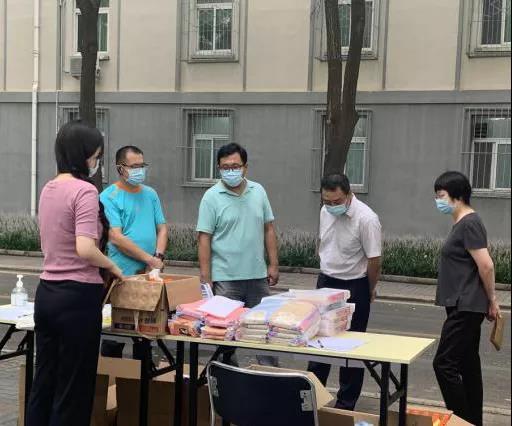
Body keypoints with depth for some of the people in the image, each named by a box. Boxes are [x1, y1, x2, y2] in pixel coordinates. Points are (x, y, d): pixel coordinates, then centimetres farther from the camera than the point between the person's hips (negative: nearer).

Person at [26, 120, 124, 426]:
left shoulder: (48, 189, 11)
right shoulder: (85, 190, -15)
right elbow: (85, 249, -26)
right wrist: (112, 266, -8)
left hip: (46, 292, 8)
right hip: (77, 297, -8)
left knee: (44, 381, 14)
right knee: (73, 389, 3)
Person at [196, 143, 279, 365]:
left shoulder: (258, 191, 8)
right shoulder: (212, 197, -5)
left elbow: (268, 229, 13)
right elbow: (204, 239, -7)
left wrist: (273, 264, 7)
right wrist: (205, 279, -12)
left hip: (258, 275, 4)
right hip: (225, 278, -4)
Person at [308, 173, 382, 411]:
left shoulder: (366, 219, -21)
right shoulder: (326, 211, 0)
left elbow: (374, 261, -15)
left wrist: (369, 292, -3)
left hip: (354, 286, -6)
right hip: (326, 281, 6)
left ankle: (346, 404, 14)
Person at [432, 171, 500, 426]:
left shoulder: (469, 224, -16)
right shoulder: (462, 223, 13)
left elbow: (486, 266, -19)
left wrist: (491, 300, -8)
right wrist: (488, 302, 18)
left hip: (466, 307, -10)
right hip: (465, 307, 10)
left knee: (444, 364, -9)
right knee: (468, 364, 13)